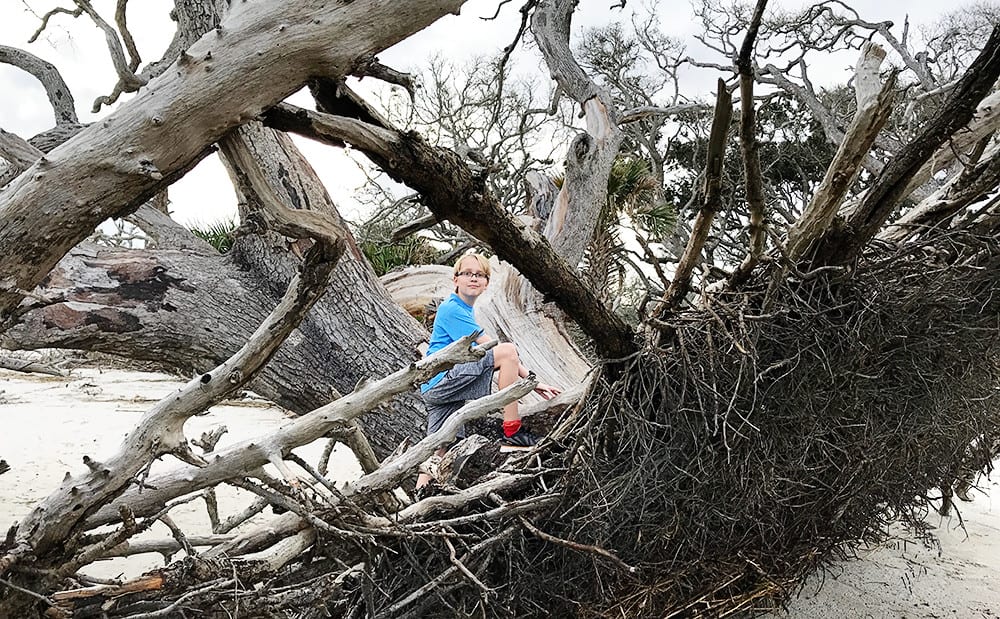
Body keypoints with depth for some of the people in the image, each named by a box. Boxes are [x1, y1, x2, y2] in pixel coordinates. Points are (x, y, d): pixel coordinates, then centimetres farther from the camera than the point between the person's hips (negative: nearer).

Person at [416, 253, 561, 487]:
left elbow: (492, 360, 20)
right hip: (441, 382, -10)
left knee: (437, 456, 2)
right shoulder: (452, 309, -7)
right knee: (508, 350, -19)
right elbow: (492, 349, -12)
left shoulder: (465, 312, 23)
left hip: (439, 390, 10)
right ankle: (512, 435, -16)